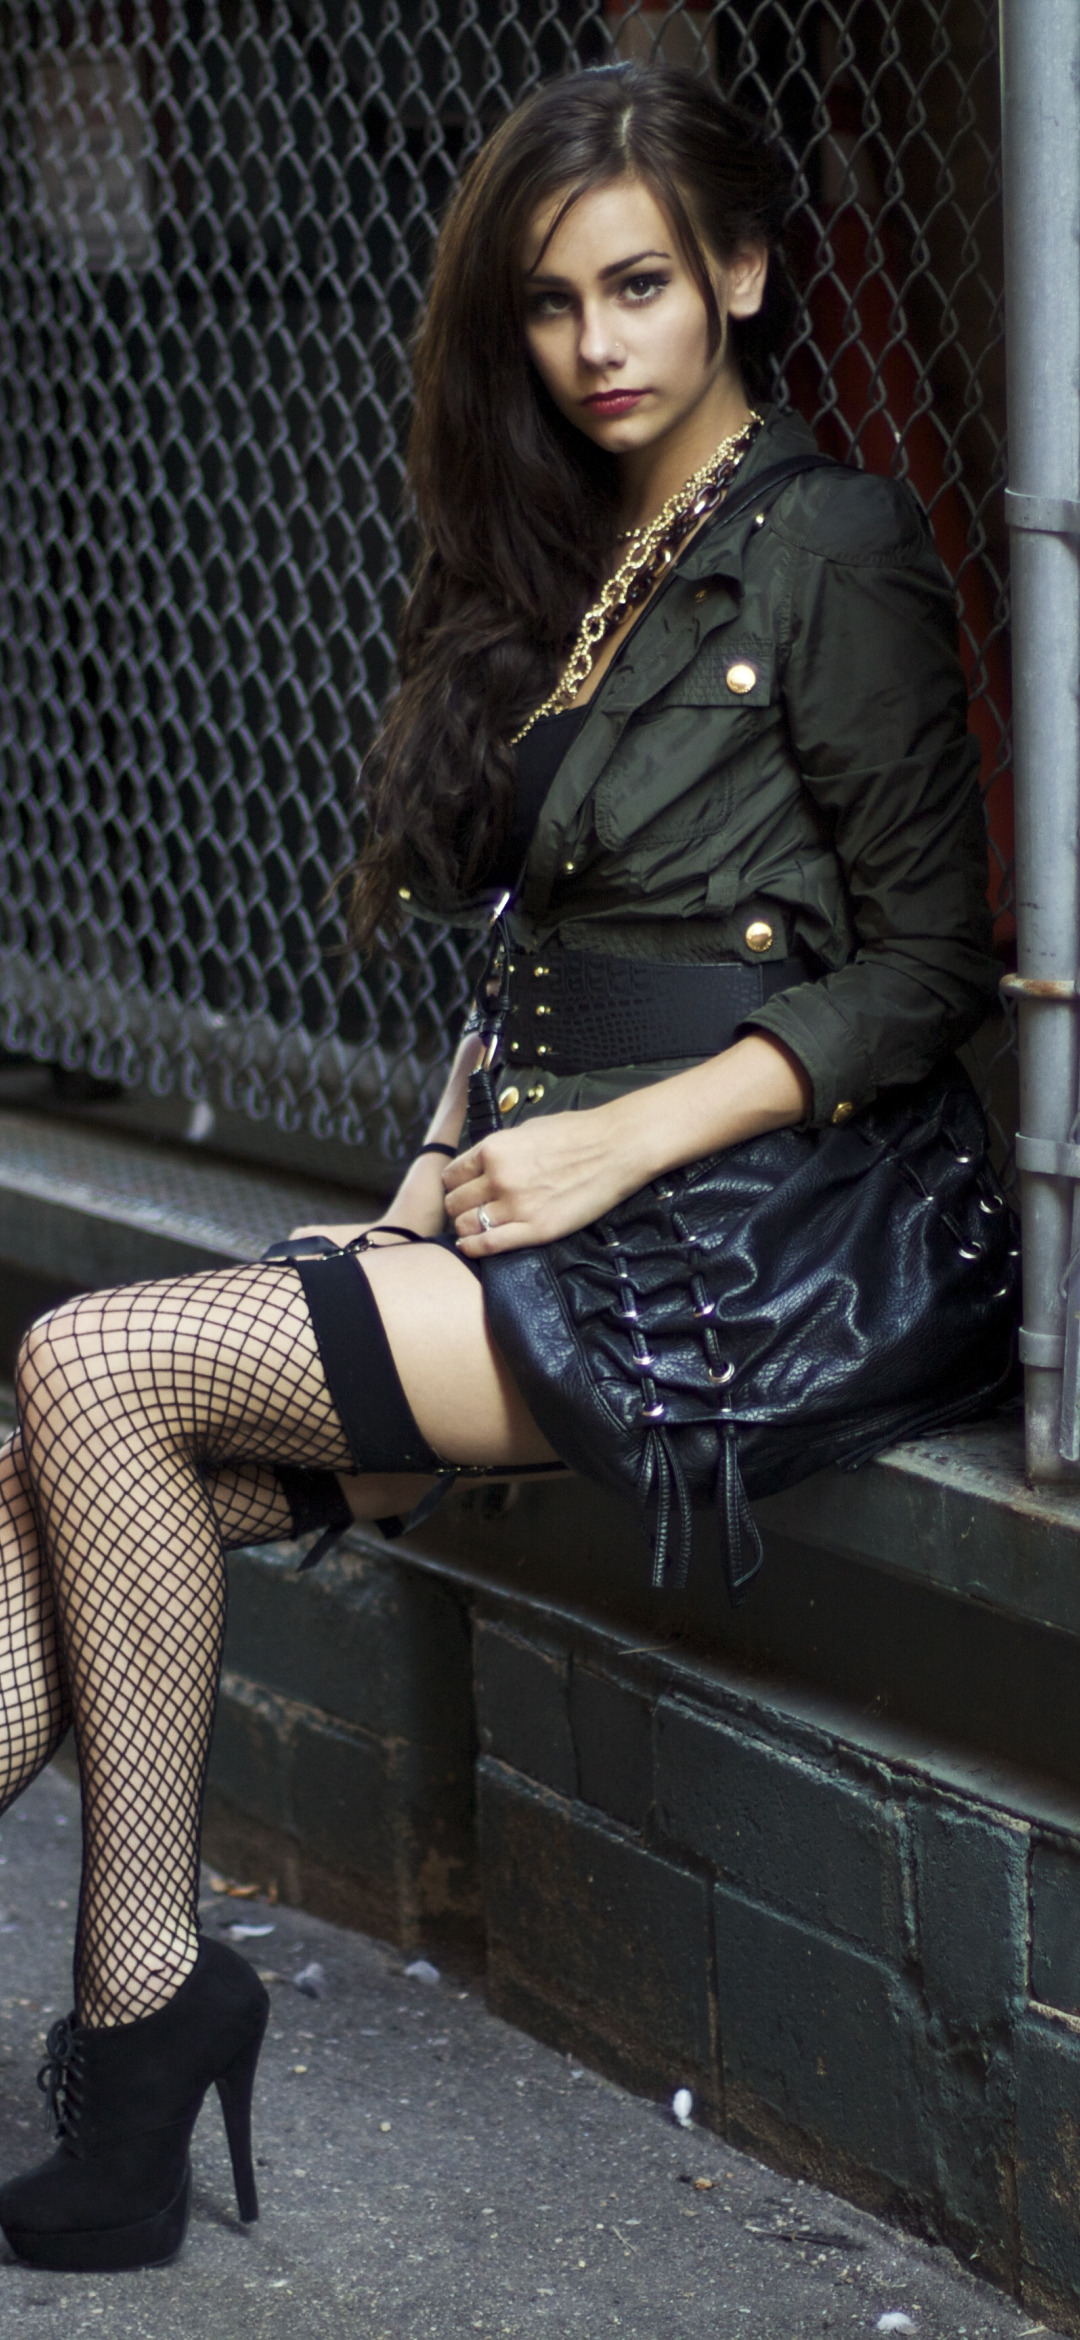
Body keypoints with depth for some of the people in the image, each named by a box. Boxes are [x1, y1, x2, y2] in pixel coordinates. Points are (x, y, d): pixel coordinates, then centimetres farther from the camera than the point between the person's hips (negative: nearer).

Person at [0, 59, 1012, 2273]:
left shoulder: (831, 554, -5)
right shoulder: (560, 573, 19)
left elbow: (932, 965, -8)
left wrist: (618, 1144, -15)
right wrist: (457, 1148, 5)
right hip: (528, 1193, 7)